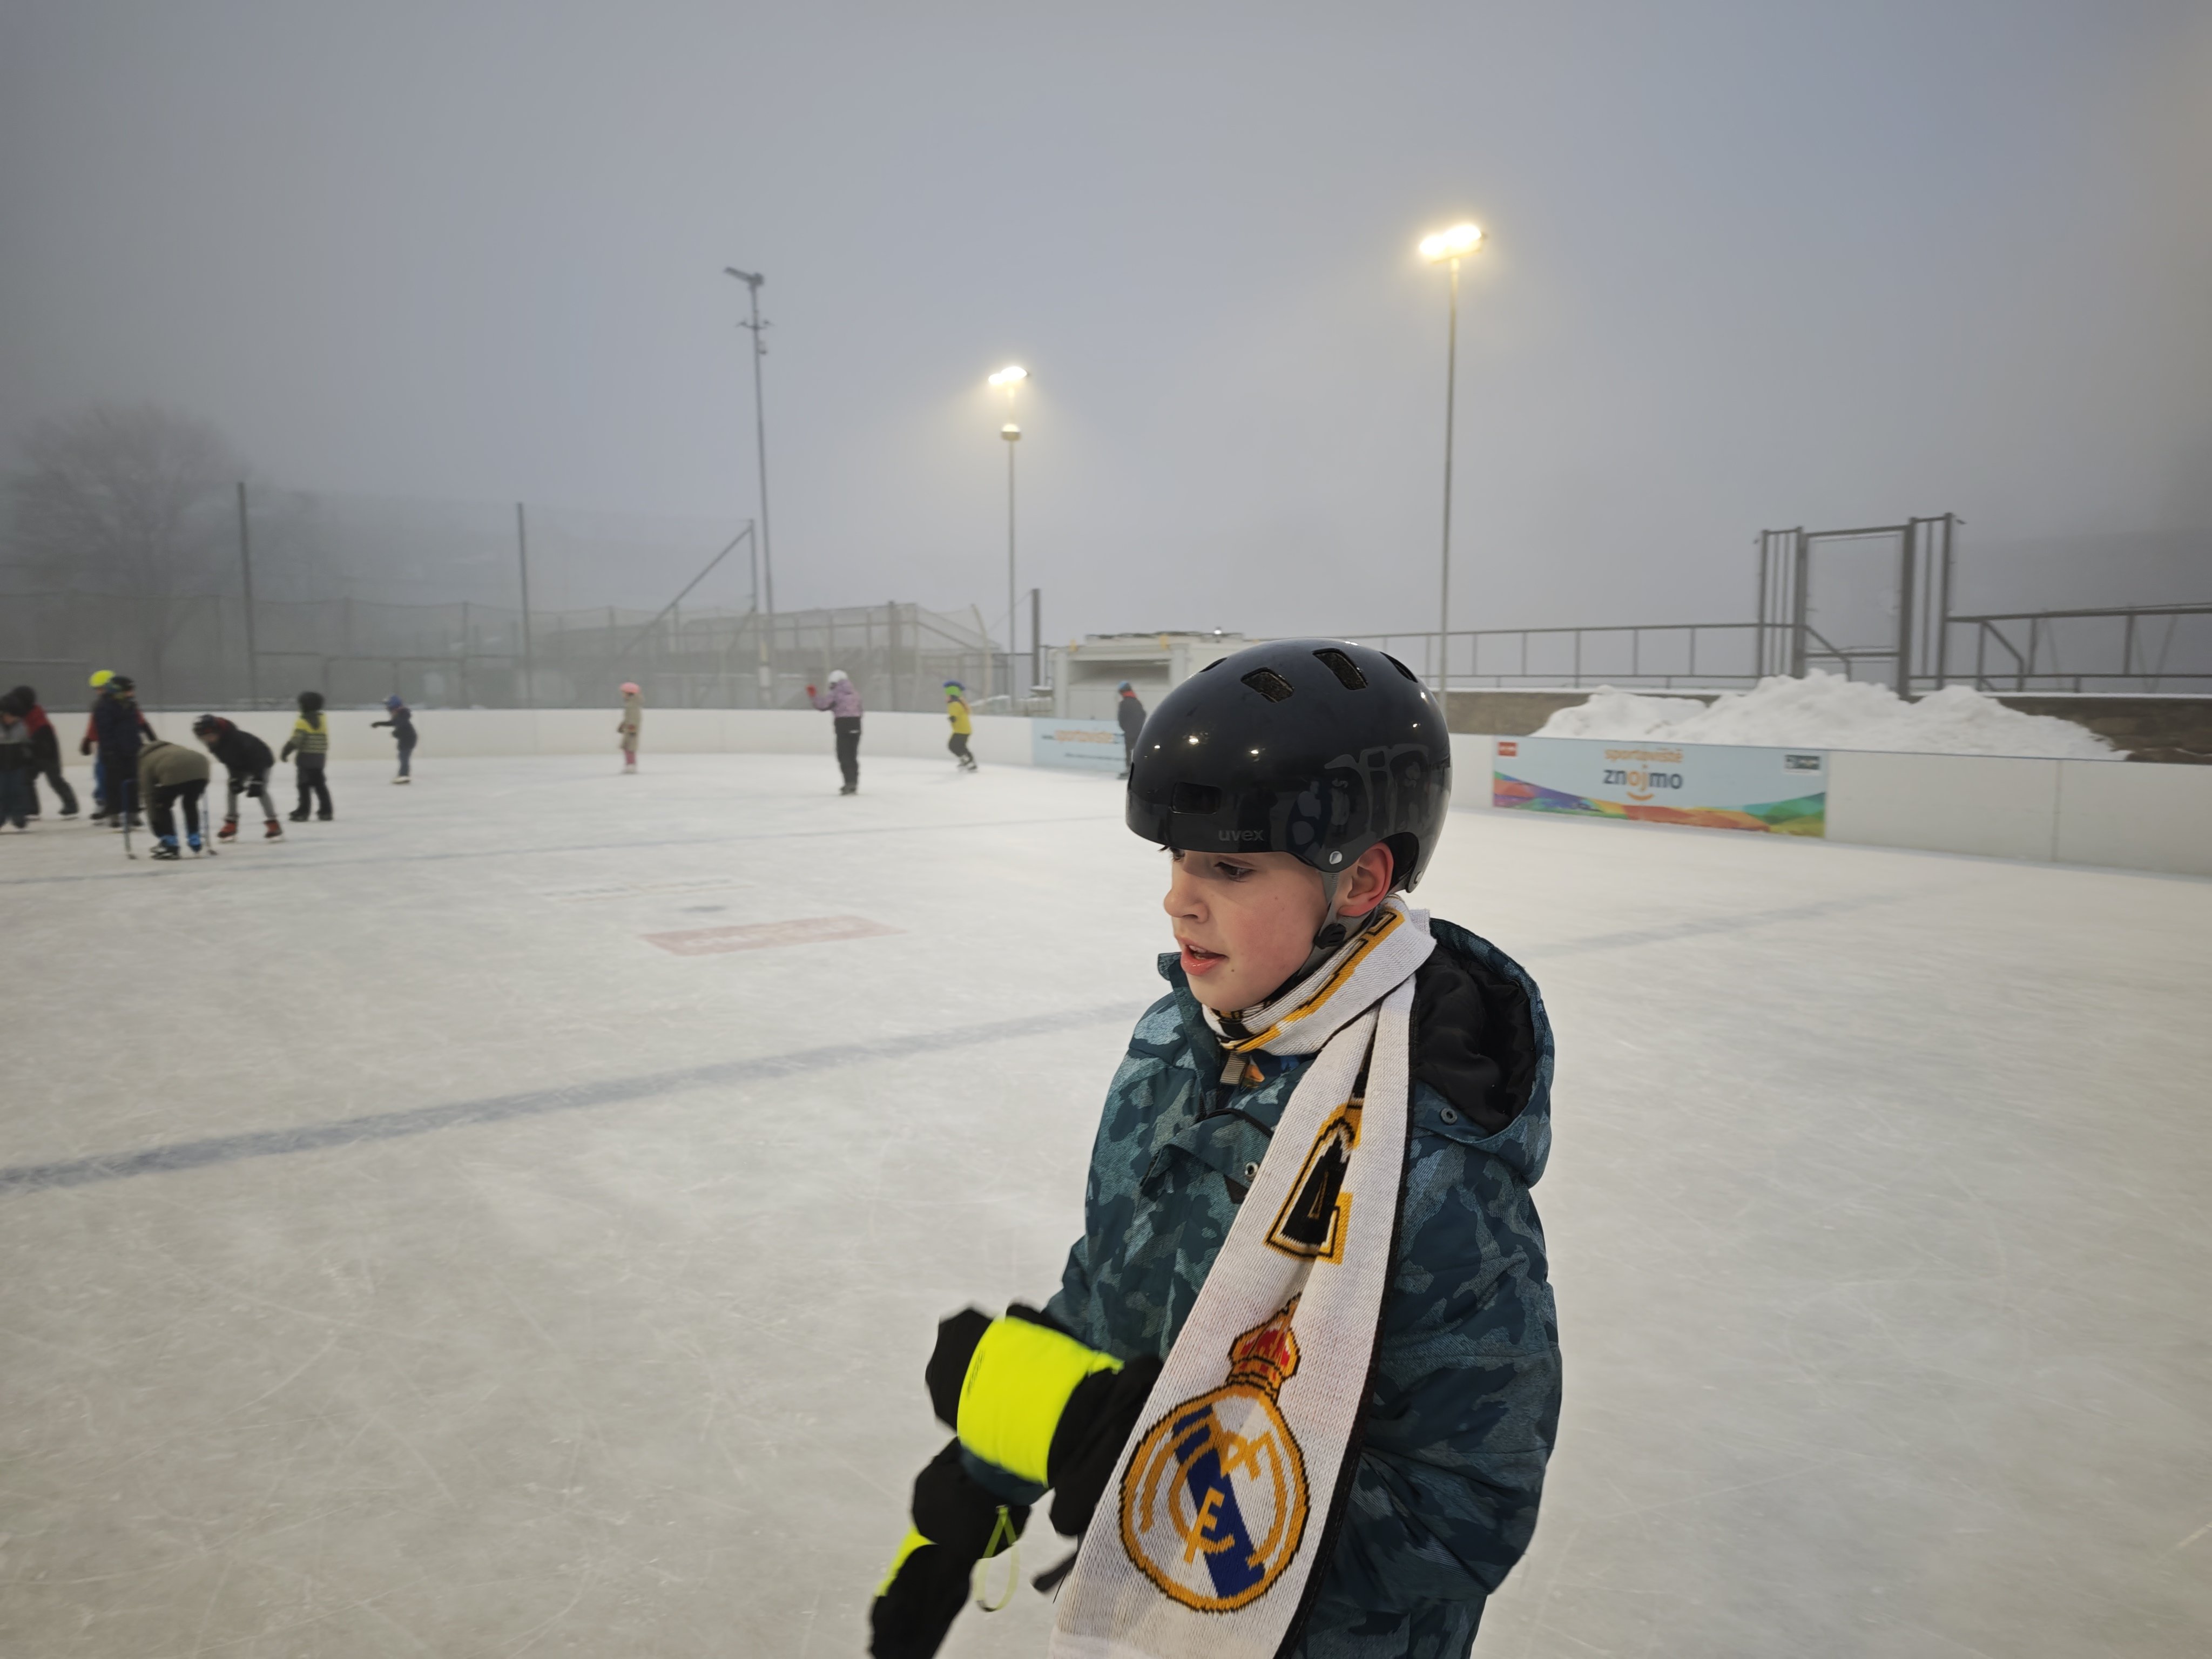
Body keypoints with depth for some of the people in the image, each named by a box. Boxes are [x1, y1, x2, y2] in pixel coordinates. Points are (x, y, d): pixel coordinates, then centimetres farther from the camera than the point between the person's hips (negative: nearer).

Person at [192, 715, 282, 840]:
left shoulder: (237, 739, -41)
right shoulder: (215, 744, -16)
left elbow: (255, 759, -37)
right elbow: (230, 763, -4)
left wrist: (257, 780, -41)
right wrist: (235, 778, -13)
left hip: (261, 760, -8)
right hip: (241, 766, 8)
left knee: (260, 790, -21)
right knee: (232, 788, -1)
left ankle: (274, 825, -18)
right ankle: (230, 826, 8)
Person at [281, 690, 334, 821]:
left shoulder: (302, 722, -12)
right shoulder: (323, 720, 9)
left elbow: (295, 740, -16)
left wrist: (284, 752, -8)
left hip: (306, 758, -6)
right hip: (320, 759, 6)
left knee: (304, 786, -1)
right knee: (320, 785, 11)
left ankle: (303, 812, -1)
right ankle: (326, 811, 9)